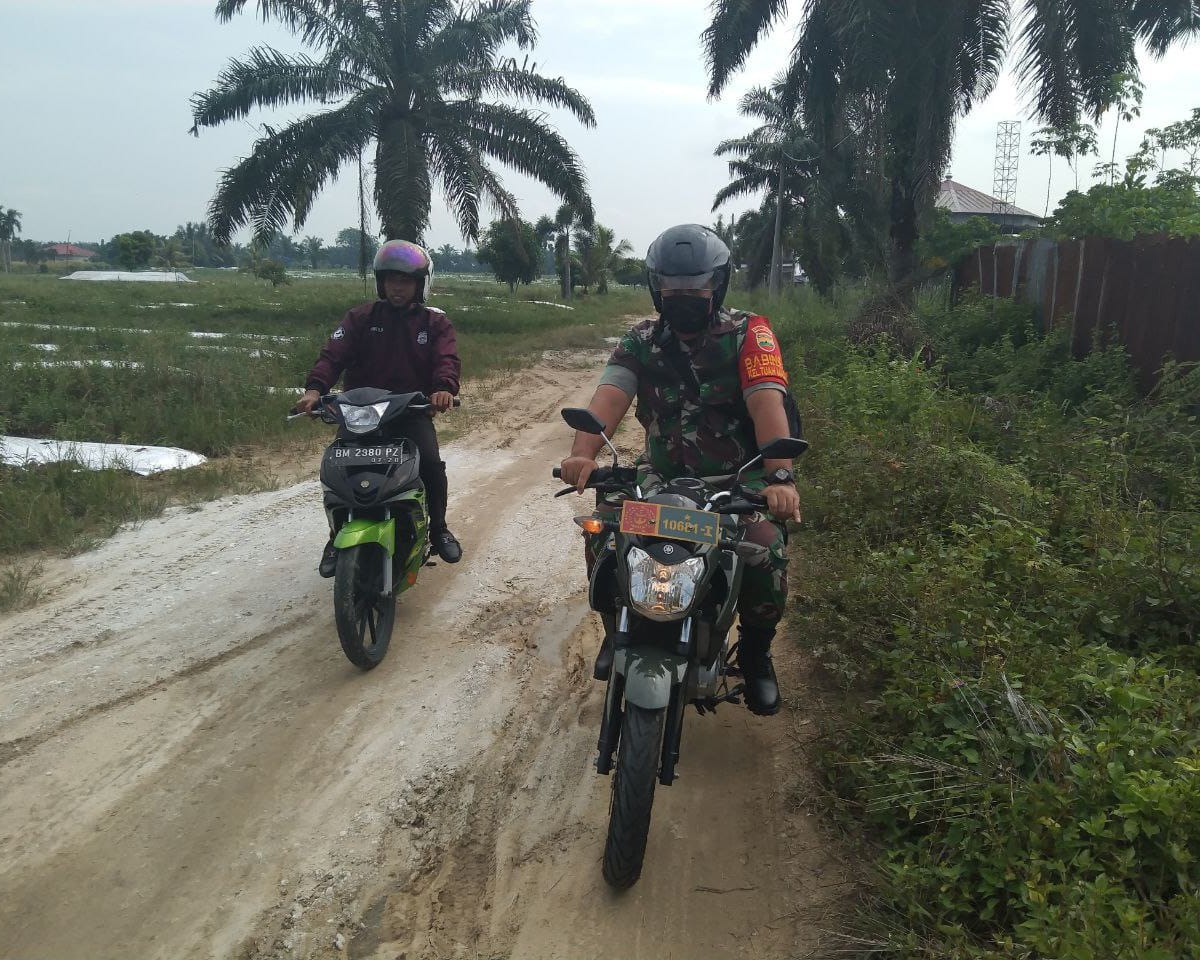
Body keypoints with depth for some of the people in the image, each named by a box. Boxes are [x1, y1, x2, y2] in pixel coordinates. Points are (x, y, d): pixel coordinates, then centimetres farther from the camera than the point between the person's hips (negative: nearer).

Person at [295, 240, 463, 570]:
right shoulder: (361, 317, 5)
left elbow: (447, 359, -13)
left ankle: (438, 529, 2)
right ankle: (338, 538, 4)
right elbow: (333, 354, -8)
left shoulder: (435, 322, 5)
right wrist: (315, 388, -28)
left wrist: (444, 388, -37)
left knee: (431, 463, -24)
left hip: (412, 410, 0)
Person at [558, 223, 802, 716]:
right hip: (663, 476, 3)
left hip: (737, 479, -2)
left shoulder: (747, 334, -7)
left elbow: (768, 403, -23)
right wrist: (583, 453, -37)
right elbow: (610, 397, -15)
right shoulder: (641, 342, 2)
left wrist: (780, 477, -40)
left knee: (768, 545, -28)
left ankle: (755, 652, 3)